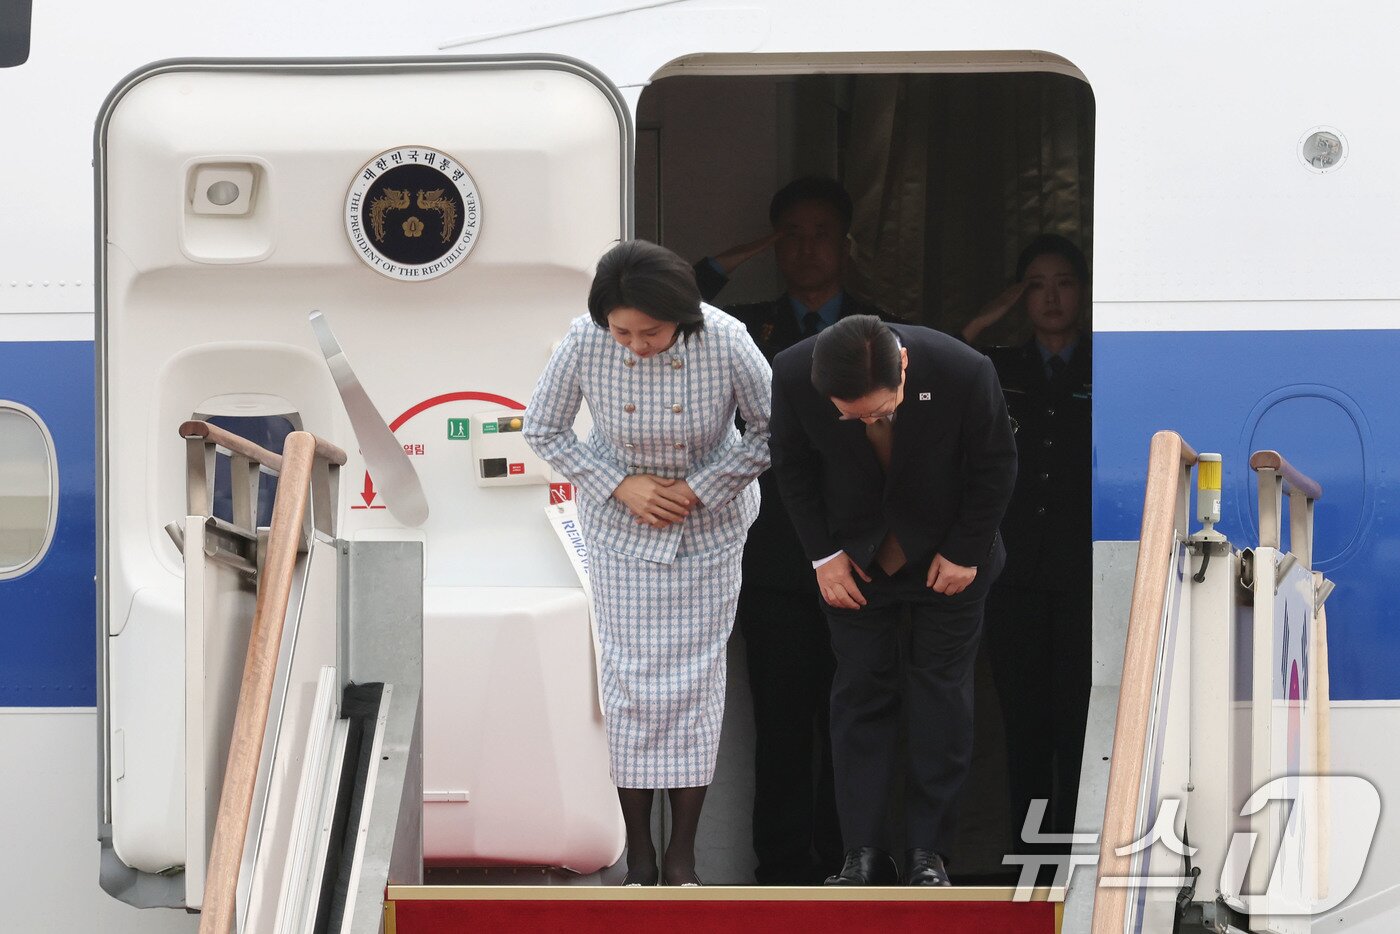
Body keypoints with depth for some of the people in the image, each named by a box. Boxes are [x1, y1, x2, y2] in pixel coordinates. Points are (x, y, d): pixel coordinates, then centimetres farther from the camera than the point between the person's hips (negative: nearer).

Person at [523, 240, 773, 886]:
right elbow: (543, 429, -8)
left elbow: (770, 431, -10)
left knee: (696, 677, 0)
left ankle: (682, 851, 7)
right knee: (631, 677, -2)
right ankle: (638, 850, 6)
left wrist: (699, 490, -16)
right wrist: (621, 485, -16)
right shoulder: (585, 342, -23)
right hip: (621, 530, 0)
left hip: (708, 528, 0)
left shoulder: (725, 342, -26)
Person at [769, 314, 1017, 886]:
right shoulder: (793, 375, -27)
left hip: (948, 556, -1)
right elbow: (792, 468, -6)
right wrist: (824, 554, -7)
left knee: (941, 696, 2)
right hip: (857, 559, 1)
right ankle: (863, 854, 4)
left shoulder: (964, 374, -31)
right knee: (859, 694, 1)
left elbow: (996, 467, -12)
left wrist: (964, 552, -9)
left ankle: (927, 851, 9)